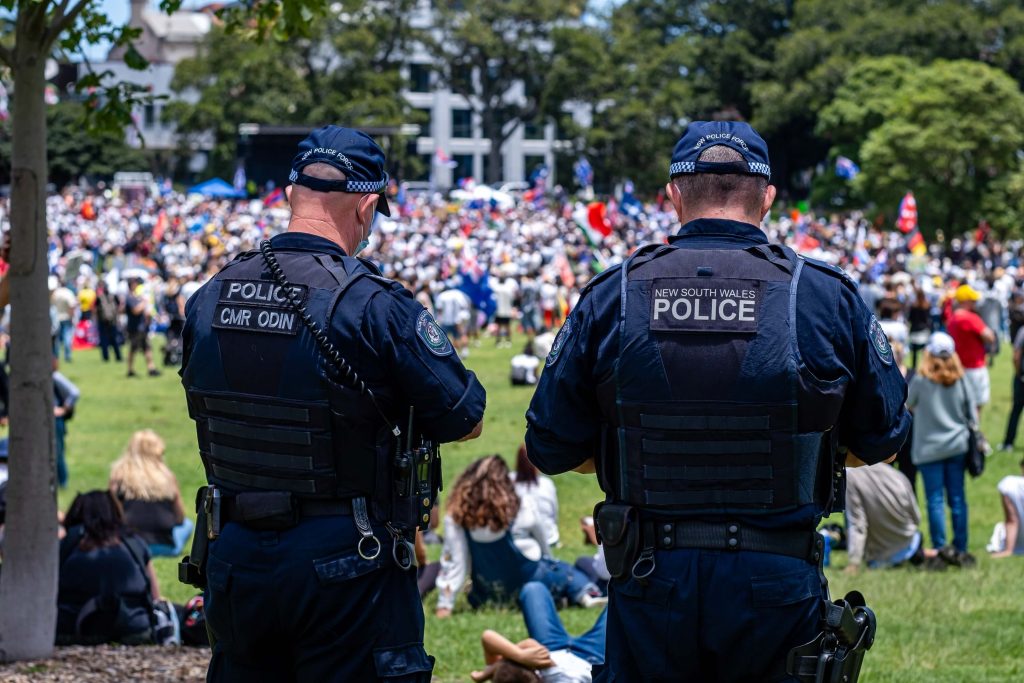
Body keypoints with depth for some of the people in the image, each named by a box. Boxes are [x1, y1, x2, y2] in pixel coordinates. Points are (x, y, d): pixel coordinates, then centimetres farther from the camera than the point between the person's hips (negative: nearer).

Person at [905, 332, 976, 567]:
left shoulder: (921, 380, -12)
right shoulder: (960, 379, -3)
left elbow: (909, 404, 5)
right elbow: (971, 411, 5)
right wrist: (972, 434, 20)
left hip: (929, 448, -3)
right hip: (957, 446, 3)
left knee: (935, 499, 0)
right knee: (958, 498, 7)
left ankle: (940, 546, -8)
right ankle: (960, 548, 9)